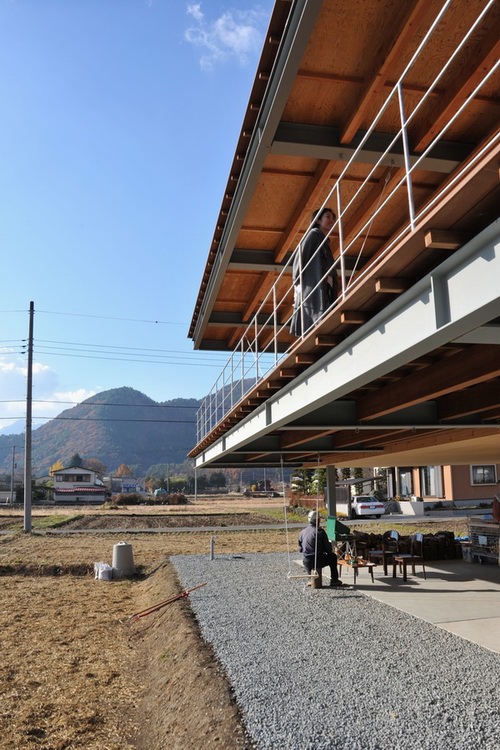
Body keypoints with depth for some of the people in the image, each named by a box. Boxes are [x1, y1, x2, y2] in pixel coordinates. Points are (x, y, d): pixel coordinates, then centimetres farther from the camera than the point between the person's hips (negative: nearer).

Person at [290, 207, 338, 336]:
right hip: (313, 287, -8)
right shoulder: (313, 234, 6)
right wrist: (298, 285, -15)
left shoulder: (325, 242, 30)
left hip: (324, 290, 8)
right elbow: (301, 258, -6)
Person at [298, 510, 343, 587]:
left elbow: (300, 549, 10)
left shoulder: (302, 532, 4)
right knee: (333, 556, 21)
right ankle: (334, 580, 23)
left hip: (306, 563, 5)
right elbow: (328, 549, -5)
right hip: (318, 562, -5)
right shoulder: (320, 531, -10)